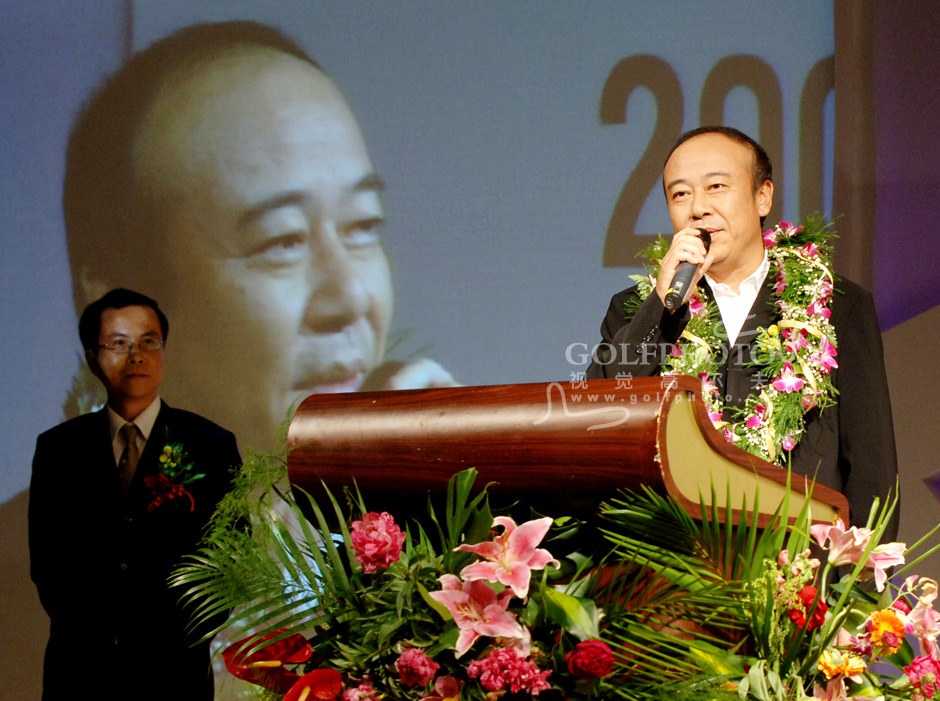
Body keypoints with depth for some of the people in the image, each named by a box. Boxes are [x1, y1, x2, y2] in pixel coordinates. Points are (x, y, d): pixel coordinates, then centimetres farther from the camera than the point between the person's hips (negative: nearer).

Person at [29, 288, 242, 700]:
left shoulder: (210, 445, 3)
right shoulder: (58, 448, 6)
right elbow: (46, 558, 4)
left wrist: (182, 637, -9)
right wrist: (99, 632, -7)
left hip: (175, 667, -1)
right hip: (80, 666, 1)